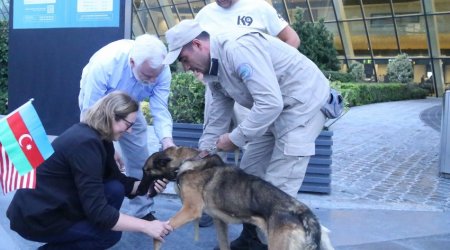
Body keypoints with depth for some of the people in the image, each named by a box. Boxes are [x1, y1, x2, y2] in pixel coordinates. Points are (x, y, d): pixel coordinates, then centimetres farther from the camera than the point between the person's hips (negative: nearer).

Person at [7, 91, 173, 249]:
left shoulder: (99, 137, 1)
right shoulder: (85, 142, -28)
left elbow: (117, 179, 9)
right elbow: (97, 212, -29)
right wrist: (146, 226, -26)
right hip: (36, 217, -9)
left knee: (115, 189, -5)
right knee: (110, 233, -11)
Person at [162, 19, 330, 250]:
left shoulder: (238, 48, -26)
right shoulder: (214, 67, 5)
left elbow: (271, 103, -30)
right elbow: (217, 119, 12)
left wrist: (236, 138, -20)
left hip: (303, 102, -10)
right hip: (276, 108, 10)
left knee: (278, 187, -10)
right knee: (249, 173, 13)